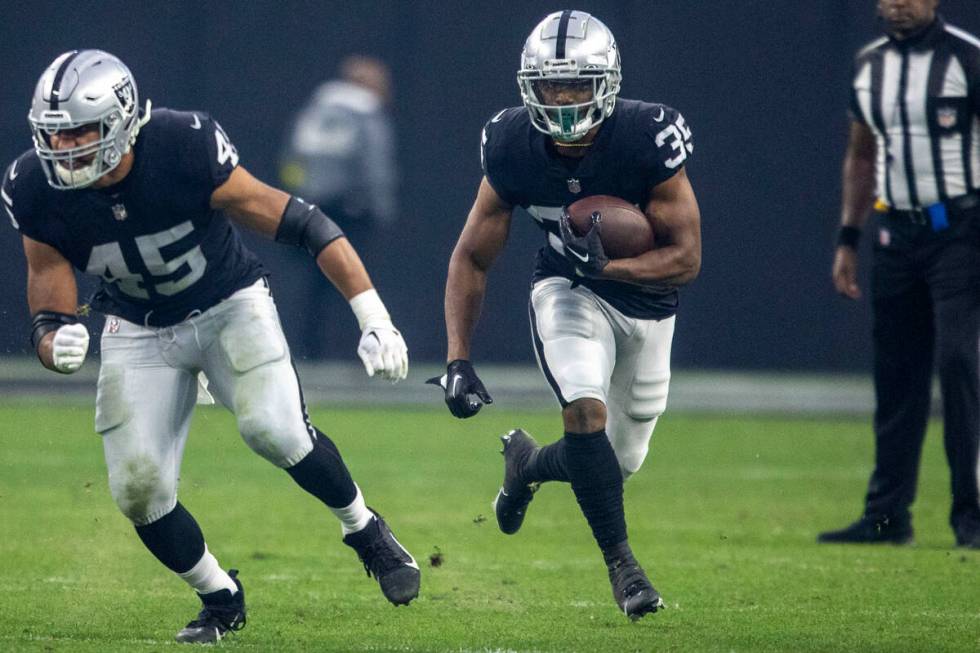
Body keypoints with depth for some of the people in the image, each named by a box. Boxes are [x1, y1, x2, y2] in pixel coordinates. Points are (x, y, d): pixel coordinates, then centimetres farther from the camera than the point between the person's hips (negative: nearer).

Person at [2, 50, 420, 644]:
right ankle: (221, 599, 16)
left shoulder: (185, 150, -31)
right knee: (138, 487, -10)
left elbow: (302, 225, -24)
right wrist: (58, 345, -39)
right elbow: (50, 315, -13)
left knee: (272, 428, -26)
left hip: (230, 305, -3)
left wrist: (375, 320, -27)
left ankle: (365, 532, 2)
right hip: (140, 329, 3)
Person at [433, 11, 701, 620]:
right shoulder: (513, 146, -20)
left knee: (618, 463, 8)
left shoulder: (649, 140, -28)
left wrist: (607, 266, -38)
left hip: (645, 300, 0)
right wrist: (458, 361, -15)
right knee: (586, 410, -28)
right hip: (568, 293, 0)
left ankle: (527, 463, 40)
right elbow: (472, 258, -8)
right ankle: (621, 560, -11)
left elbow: (687, 257, -21)